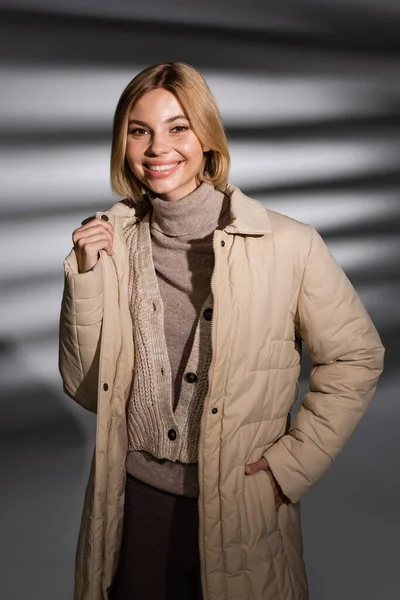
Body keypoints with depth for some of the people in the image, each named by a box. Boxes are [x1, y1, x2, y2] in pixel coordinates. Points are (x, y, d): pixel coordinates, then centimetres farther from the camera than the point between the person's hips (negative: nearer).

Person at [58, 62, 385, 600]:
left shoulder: (287, 245, -13)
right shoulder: (111, 243, -2)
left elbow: (357, 357, -3)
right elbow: (86, 389, 0)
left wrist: (292, 462, -7)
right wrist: (86, 277, -11)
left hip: (241, 507, -2)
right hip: (136, 500, 3)